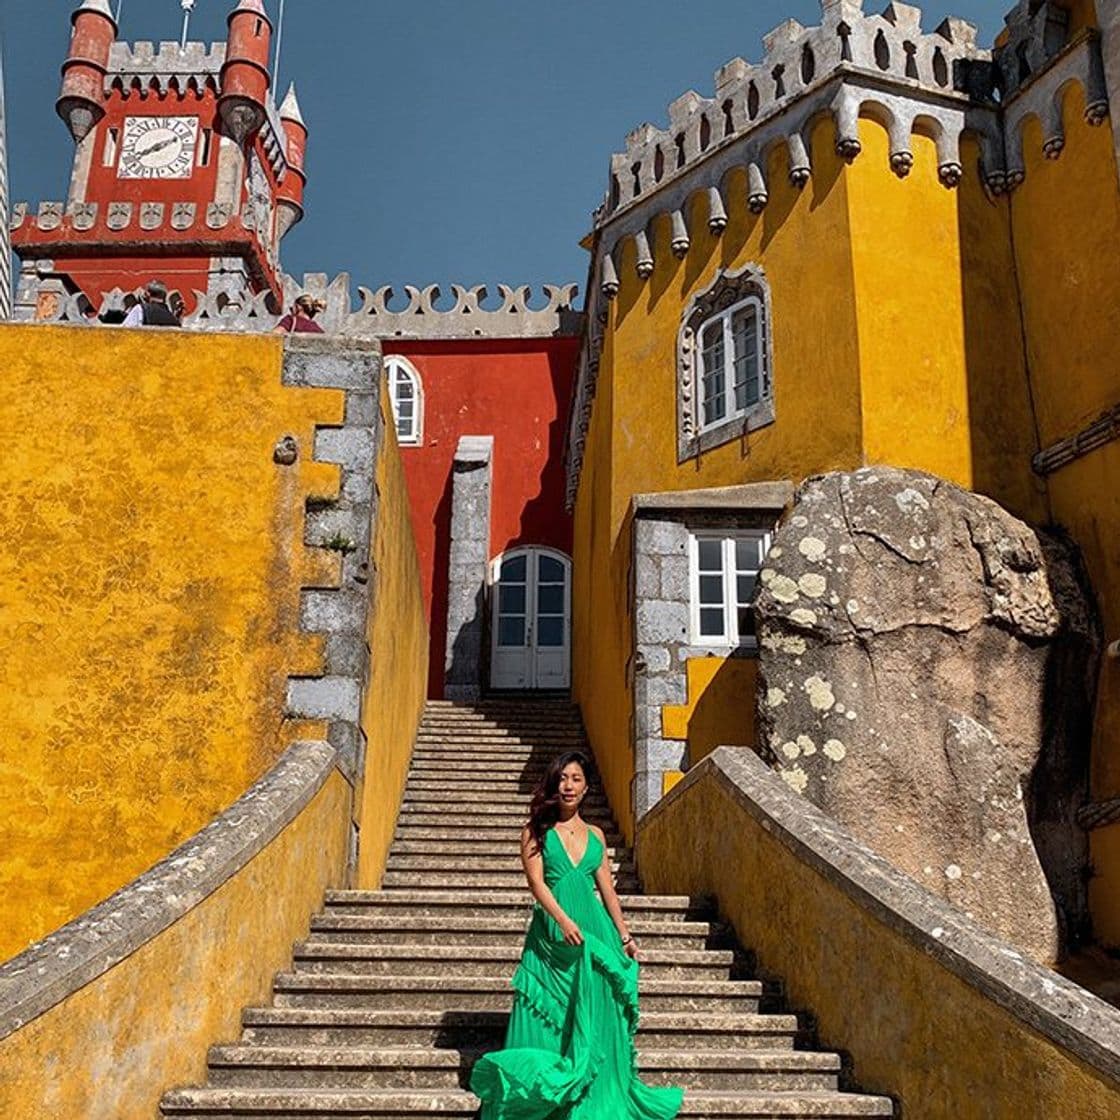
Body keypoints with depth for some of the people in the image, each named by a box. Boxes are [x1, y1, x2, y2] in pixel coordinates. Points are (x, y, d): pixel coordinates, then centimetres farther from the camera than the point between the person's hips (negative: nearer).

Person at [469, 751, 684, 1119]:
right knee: (547, 1016, -4)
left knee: (595, 1020, 2)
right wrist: (563, 920, -21)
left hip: (593, 930, 3)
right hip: (552, 933, -3)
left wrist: (624, 934, 10)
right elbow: (536, 881, -7)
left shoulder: (595, 835, 15)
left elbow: (607, 888, 17)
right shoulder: (537, 831, 4)